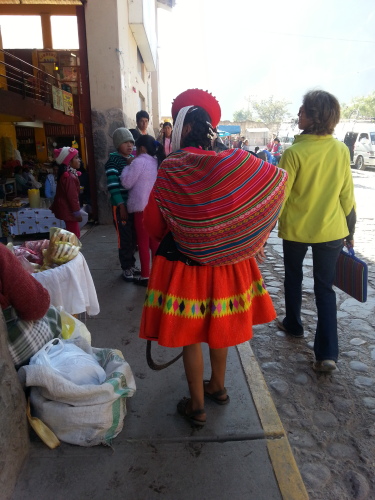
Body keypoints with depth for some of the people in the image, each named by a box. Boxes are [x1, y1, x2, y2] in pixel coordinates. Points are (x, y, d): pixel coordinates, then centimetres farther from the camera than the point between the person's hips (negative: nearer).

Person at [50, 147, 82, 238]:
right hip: (69, 210, -10)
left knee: (74, 232, 17)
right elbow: (72, 196, -22)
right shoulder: (69, 176, -21)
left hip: (66, 209, 10)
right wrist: (77, 212, -18)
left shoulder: (68, 174, 11)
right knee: (74, 233, -5)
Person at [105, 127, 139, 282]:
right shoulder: (113, 161, -8)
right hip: (121, 205, -6)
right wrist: (121, 207, -18)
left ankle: (132, 264, 28)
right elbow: (113, 186, -15)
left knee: (134, 236, 12)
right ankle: (126, 268, 16)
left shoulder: (134, 158, 12)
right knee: (125, 238, 2)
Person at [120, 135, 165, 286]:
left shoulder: (139, 161, -13)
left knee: (143, 243, 1)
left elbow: (126, 183, -10)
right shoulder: (157, 162, 10)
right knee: (155, 241, 15)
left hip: (142, 207, -7)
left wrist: (127, 167, 4)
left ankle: (145, 276, 8)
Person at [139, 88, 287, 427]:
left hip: (184, 262, -4)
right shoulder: (234, 163, -6)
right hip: (225, 260, 4)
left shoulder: (171, 168, -15)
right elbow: (278, 180, 3)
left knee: (190, 334, 11)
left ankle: (197, 406, 27)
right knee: (219, 326, 21)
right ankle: (218, 386, 42)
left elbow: (154, 224, -10)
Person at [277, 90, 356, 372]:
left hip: (296, 229, -2)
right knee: (325, 287, 9)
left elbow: (279, 196, -13)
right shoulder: (341, 150, -3)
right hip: (331, 230, 3)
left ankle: (293, 325, 38)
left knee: (293, 277, 21)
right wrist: (350, 230, 13)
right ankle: (328, 352, 6)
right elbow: (347, 196, 2)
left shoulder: (294, 152, -16)